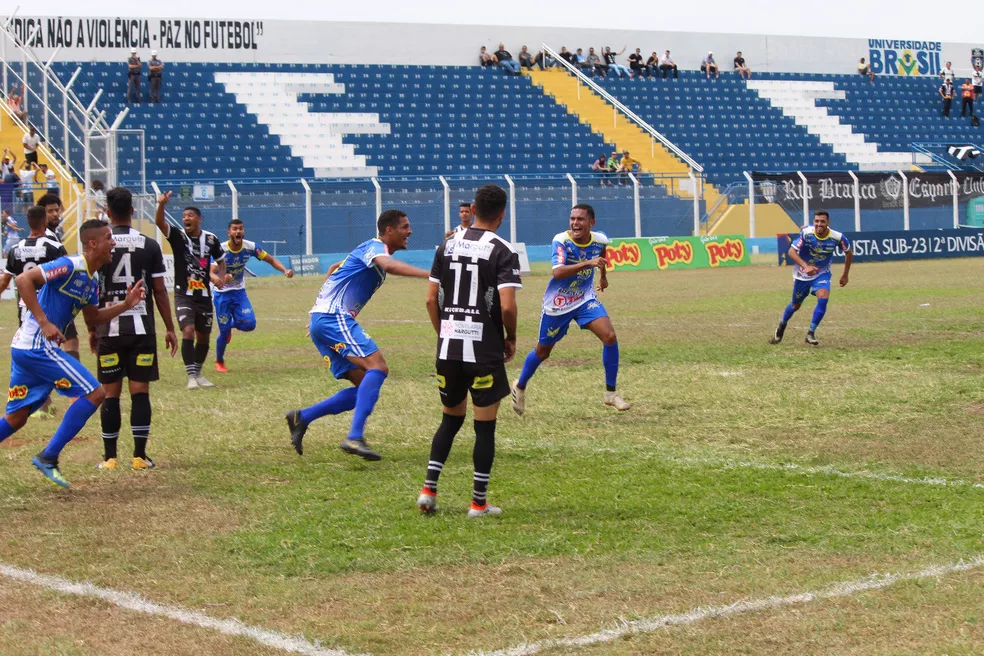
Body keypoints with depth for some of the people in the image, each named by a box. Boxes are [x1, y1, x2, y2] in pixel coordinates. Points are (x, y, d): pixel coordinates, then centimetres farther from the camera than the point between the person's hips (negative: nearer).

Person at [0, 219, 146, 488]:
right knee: (94, 393, -9)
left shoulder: (91, 281, 13)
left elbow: (92, 318, 24)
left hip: (24, 348, 10)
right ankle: (48, 458, -7)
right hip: (37, 346, -10)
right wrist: (44, 322, -24)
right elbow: (23, 279, -21)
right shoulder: (69, 266, -15)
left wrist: (126, 305, 12)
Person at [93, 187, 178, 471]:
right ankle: (140, 455, 2)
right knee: (140, 391, 3)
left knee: (111, 393, 6)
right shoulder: (149, 246, -1)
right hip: (141, 328, 0)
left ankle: (109, 456, 9)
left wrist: (92, 329, 12)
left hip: (109, 329, 0)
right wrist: (169, 328, 9)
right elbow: (159, 290, 1)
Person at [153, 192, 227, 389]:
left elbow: (221, 260, 16)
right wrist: (162, 205, -41)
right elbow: (159, 222, -22)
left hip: (204, 295, 4)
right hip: (183, 294, -3)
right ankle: (191, 376, -20)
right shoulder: (178, 237, -6)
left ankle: (198, 373, 30)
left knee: (204, 336, 12)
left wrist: (221, 277, -4)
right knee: (188, 331, -20)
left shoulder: (211, 239, 1)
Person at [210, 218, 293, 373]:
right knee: (224, 331, -3)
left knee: (249, 324, -16)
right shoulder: (220, 250, -24)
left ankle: (230, 325, 21)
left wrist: (285, 270, -21)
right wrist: (219, 280, -59)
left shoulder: (250, 247, -11)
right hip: (222, 294, -3)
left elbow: (271, 260, -2)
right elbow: (211, 272, -35)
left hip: (239, 292, 3)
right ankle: (219, 362, 25)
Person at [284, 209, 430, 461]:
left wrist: (325, 304, 38)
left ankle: (301, 418, 6)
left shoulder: (373, 250, 23)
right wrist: (427, 274, -45)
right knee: (377, 367, -23)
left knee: (365, 387, 5)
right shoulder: (375, 247, -8)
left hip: (323, 319, 10)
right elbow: (389, 265, -33)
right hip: (333, 318, -10)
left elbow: (334, 268, 37)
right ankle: (354, 437, -31)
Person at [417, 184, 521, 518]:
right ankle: (479, 503, 8)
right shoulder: (502, 251, -9)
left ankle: (429, 489, 9)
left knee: (450, 419, 19)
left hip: (448, 347, 5)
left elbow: (431, 299, 8)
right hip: (485, 349, -5)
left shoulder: (447, 246, 7)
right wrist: (511, 338, 1)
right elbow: (507, 306, -17)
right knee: (485, 426, 5)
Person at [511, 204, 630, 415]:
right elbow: (557, 272, -40)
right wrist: (588, 263, -50)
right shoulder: (561, 241, -23)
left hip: (585, 299, 3)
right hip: (557, 303, -3)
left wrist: (603, 275, 31)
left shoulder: (600, 240, -9)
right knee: (542, 351, 12)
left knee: (610, 337, -18)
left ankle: (611, 393, -5)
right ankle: (520, 387, 39)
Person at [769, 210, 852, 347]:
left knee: (823, 299, -24)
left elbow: (848, 253, -1)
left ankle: (811, 333, -10)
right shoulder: (806, 233, -26)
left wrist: (845, 275, 4)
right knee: (796, 305, 13)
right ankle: (782, 325, 43)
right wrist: (805, 266, -43)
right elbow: (792, 251, -28)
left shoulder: (837, 237, -20)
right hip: (802, 274, 0)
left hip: (822, 274, 1)